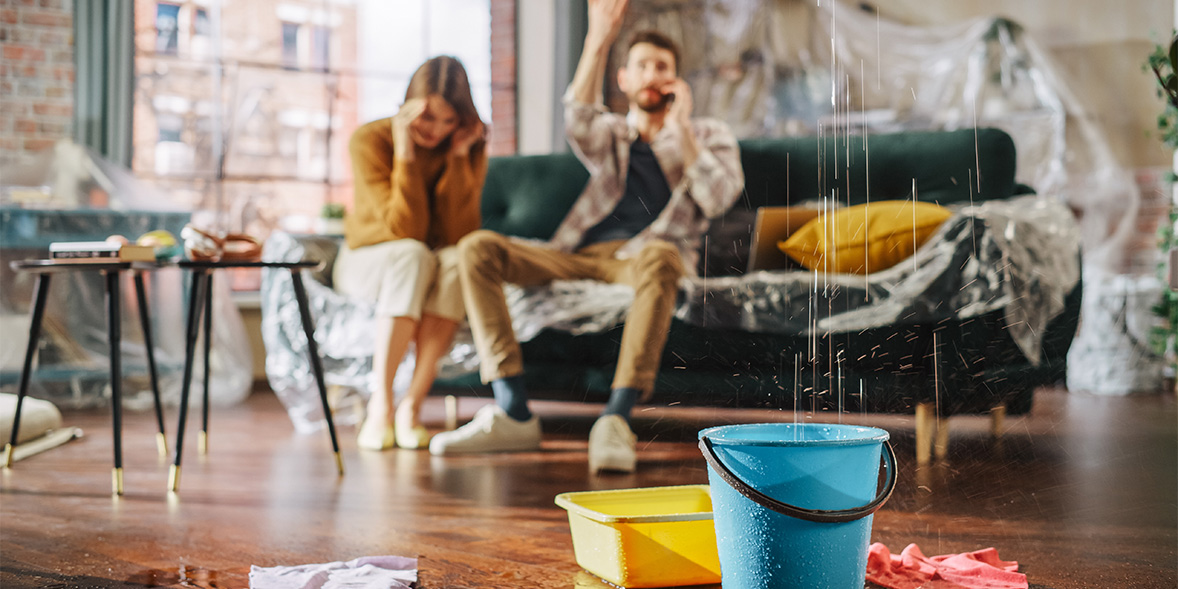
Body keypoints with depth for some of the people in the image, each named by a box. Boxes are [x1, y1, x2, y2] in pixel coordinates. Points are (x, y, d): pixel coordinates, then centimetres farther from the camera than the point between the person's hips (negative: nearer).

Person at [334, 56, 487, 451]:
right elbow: (406, 231, -25)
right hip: (367, 262, -2)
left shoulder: (470, 148, -8)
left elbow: (460, 235, -19)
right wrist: (405, 153, -31)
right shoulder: (370, 140, -17)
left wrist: (458, 158, -23)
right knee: (414, 255, -36)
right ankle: (380, 405, -36)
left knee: (458, 259, -33)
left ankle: (411, 405, -33)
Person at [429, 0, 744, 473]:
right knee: (478, 248, -19)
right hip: (581, 253, 3)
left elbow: (717, 199, -2)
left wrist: (681, 127, -2)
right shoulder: (610, 133, 24)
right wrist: (598, 41, -10)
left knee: (658, 257, -42)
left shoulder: (709, 135, 19)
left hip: (649, 252, -3)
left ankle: (616, 418, -47)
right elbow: (578, 123, -4)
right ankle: (513, 414, -29)